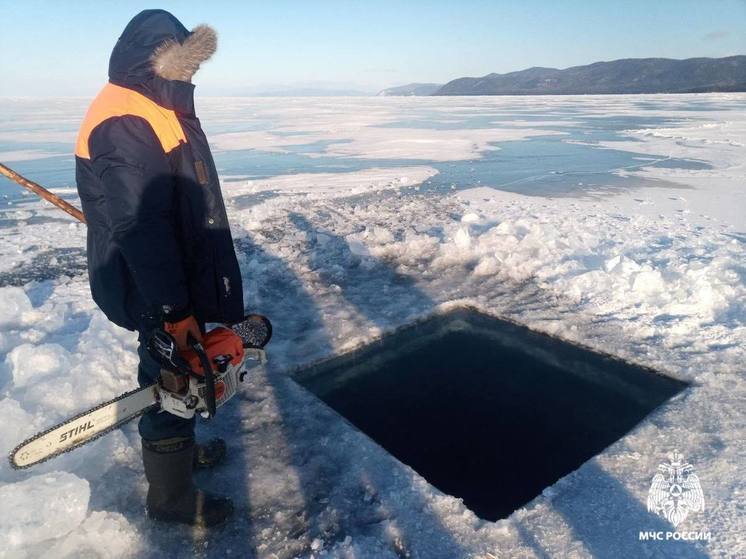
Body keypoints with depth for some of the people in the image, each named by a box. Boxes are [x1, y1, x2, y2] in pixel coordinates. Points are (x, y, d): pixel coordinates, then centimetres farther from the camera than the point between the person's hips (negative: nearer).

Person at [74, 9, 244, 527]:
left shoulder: (156, 110, 11)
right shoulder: (124, 125, -23)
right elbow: (141, 229, -28)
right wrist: (174, 312, -27)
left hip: (180, 281, 10)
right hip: (157, 295, -10)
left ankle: (181, 447, 46)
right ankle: (173, 497, 24)